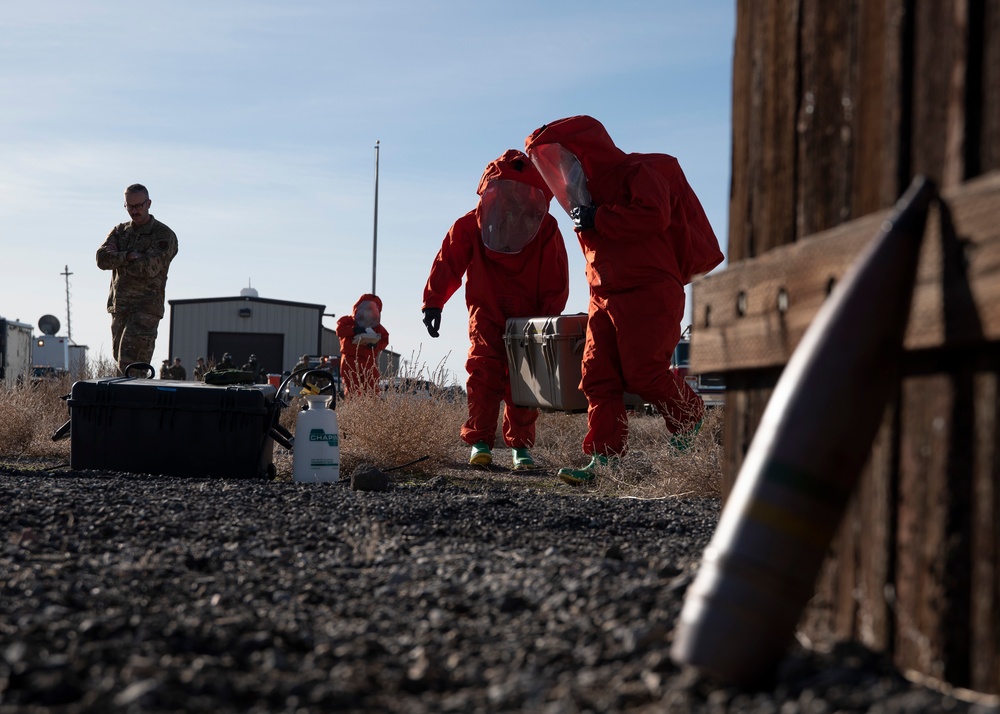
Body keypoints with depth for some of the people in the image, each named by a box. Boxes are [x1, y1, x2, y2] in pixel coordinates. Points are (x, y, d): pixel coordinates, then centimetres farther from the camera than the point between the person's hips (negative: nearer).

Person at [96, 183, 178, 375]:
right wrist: (127, 257, -17)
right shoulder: (120, 231, 14)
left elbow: (149, 268, -18)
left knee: (130, 365, -15)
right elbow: (102, 258, -3)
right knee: (120, 359, 10)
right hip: (119, 307, 7)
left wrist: (116, 259, -7)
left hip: (146, 308, -7)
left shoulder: (164, 235, -4)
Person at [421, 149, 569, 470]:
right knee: (484, 374, -12)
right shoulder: (471, 226, -8)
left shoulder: (546, 229, -8)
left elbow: (556, 282, -3)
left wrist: (548, 318, -7)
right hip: (486, 314, 0)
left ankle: (520, 444, 3)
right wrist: (433, 302, -3)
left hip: (528, 317, 0)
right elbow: (447, 264, -1)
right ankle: (480, 441, -9)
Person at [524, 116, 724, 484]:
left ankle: (690, 418, 13)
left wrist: (598, 219, -18)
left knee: (643, 372, -14)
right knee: (598, 375, -4)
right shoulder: (589, 195, 24)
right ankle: (604, 456, -7)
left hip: (648, 292, -8)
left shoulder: (638, 172, -4)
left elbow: (654, 215, -22)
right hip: (605, 297, 8)